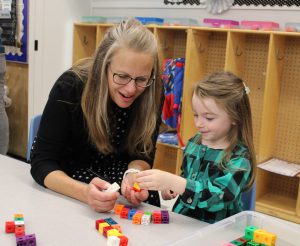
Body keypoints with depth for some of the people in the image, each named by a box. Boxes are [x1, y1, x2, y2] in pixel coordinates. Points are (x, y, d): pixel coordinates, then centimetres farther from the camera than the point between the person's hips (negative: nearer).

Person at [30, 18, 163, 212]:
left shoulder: (152, 93, -20)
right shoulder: (69, 87, -28)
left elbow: (143, 154, -12)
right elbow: (42, 162, -28)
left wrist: (133, 173, -37)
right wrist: (85, 192, -48)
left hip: (114, 171, 3)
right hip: (67, 174, -2)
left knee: (146, 196, -25)